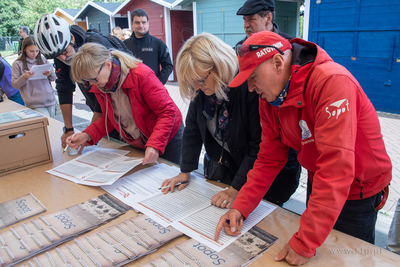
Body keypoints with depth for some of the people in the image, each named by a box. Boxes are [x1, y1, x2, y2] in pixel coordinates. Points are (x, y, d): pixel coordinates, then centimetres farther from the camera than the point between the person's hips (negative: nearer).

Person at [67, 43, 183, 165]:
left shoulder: (142, 75, -29)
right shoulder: (99, 86, -8)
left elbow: (167, 112, -27)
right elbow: (109, 118, 5)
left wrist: (154, 145, -38)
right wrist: (87, 135, -12)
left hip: (168, 138, -5)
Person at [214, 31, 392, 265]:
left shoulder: (332, 81, -32)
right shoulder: (269, 98, -8)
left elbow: (336, 166, -36)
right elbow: (269, 158, -4)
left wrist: (305, 243, -33)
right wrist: (240, 207, -14)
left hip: (359, 188, -6)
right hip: (317, 183, 6)